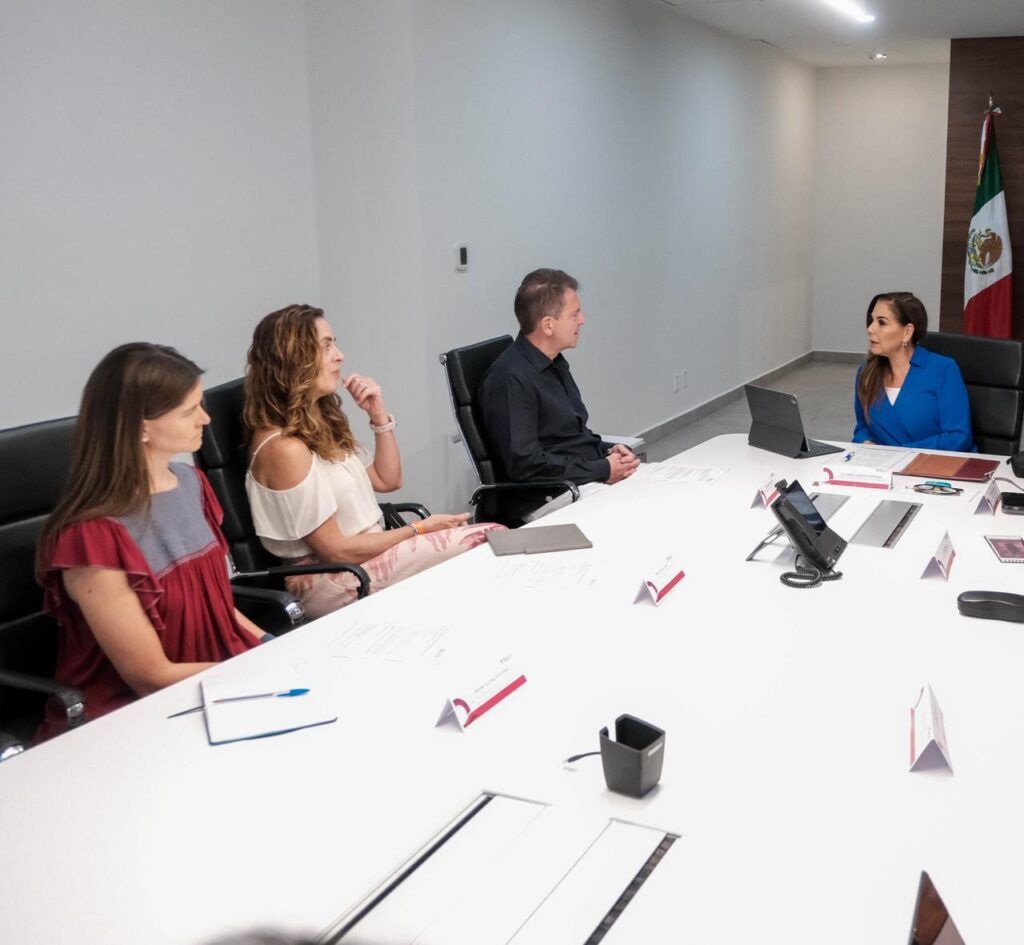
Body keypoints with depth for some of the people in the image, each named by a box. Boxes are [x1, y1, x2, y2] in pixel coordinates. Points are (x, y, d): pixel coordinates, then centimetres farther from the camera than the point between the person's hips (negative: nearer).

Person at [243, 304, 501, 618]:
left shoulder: (320, 422, 7)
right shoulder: (284, 448, -21)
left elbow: (387, 480, 14)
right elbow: (337, 549, -18)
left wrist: (379, 415, 0)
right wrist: (419, 529, -10)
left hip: (370, 551, 8)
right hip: (334, 586, -8)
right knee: (488, 543, -12)